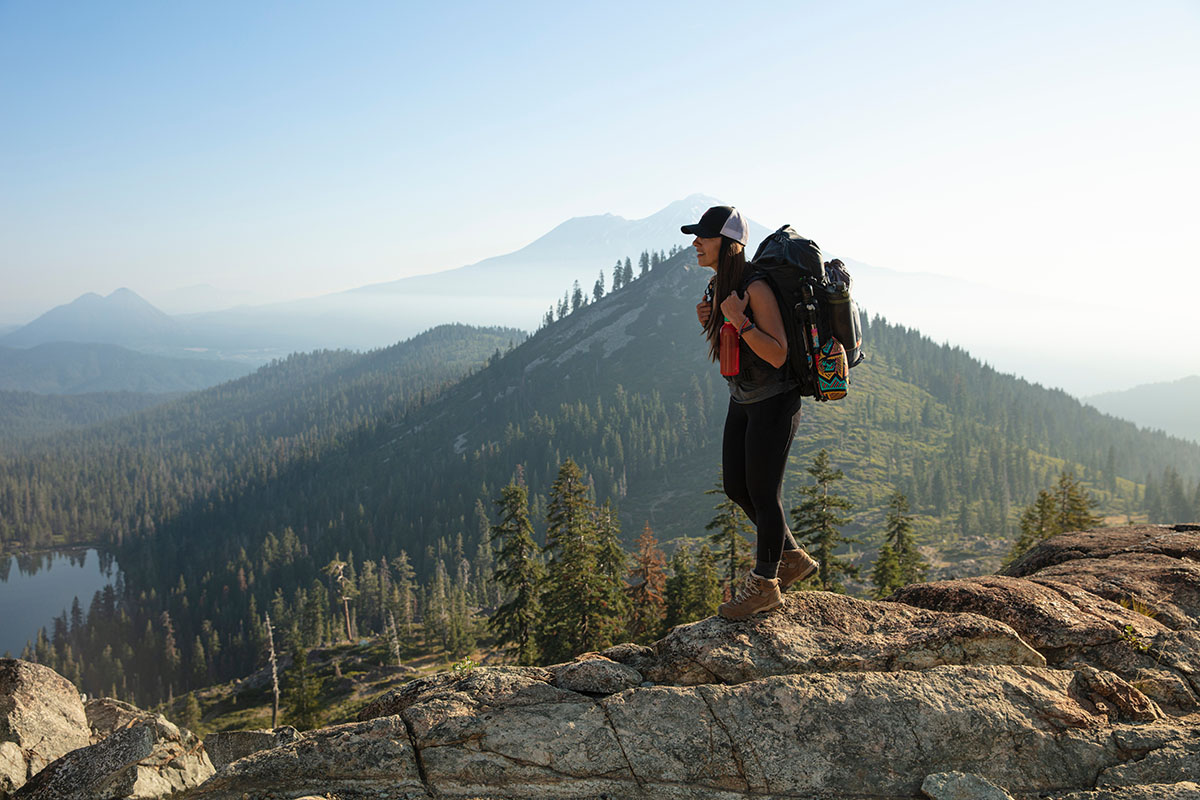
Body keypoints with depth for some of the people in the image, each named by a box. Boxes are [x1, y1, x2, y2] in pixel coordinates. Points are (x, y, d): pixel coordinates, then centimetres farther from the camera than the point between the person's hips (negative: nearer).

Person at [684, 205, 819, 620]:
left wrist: (738, 319, -28)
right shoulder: (719, 285, 5)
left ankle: (764, 584, 17)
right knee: (736, 488, 13)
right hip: (742, 399, 9)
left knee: (762, 492, 0)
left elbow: (777, 354, -23)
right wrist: (709, 321, -2)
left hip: (773, 401, -9)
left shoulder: (756, 288, -22)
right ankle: (792, 558, 31)